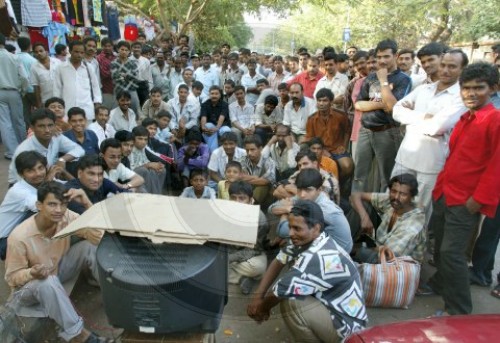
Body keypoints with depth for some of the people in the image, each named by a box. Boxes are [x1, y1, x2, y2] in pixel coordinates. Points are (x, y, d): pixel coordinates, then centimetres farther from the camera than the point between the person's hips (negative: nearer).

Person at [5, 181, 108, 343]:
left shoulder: (67, 217, -20)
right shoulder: (19, 237, -30)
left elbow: (99, 236, -19)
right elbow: (12, 277, -18)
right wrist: (32, 273, -41)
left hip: (58, 269, 5)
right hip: (29, 284, -4)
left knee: (90, 246, -19)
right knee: (48, 282, -40)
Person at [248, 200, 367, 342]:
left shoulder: (318, 257, -32)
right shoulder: (308, 241, -4)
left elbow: (281, 290, -23)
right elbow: (279, 261, 4)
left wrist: (262, 308, -3)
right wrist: (257, 296, -4)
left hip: (346, 326, -9)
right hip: (334, 309, 9)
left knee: (290, 302, -26)